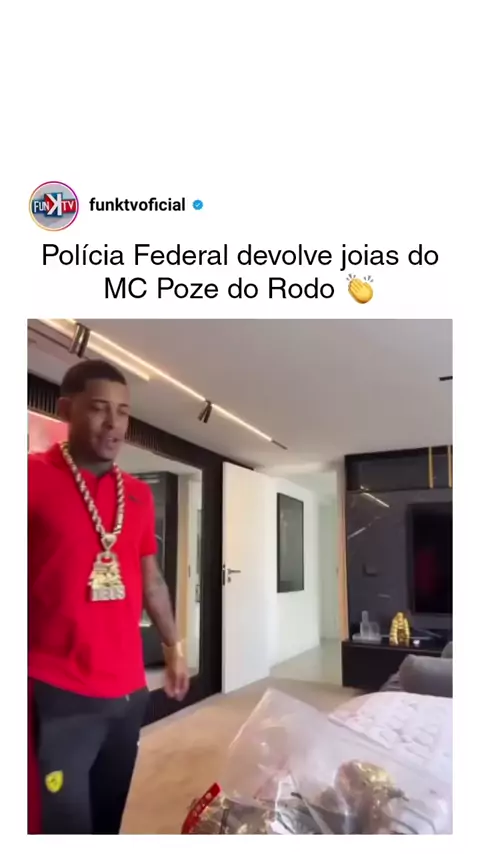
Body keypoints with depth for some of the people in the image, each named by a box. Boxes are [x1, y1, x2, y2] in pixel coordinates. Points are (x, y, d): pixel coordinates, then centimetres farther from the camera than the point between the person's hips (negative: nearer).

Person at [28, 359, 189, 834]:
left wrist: (173, 647, 20)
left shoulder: (139, 495, 9)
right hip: (56, 693, -5)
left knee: (109, 817, 17)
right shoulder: (33, 476, -8)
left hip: (127, 689, 6)